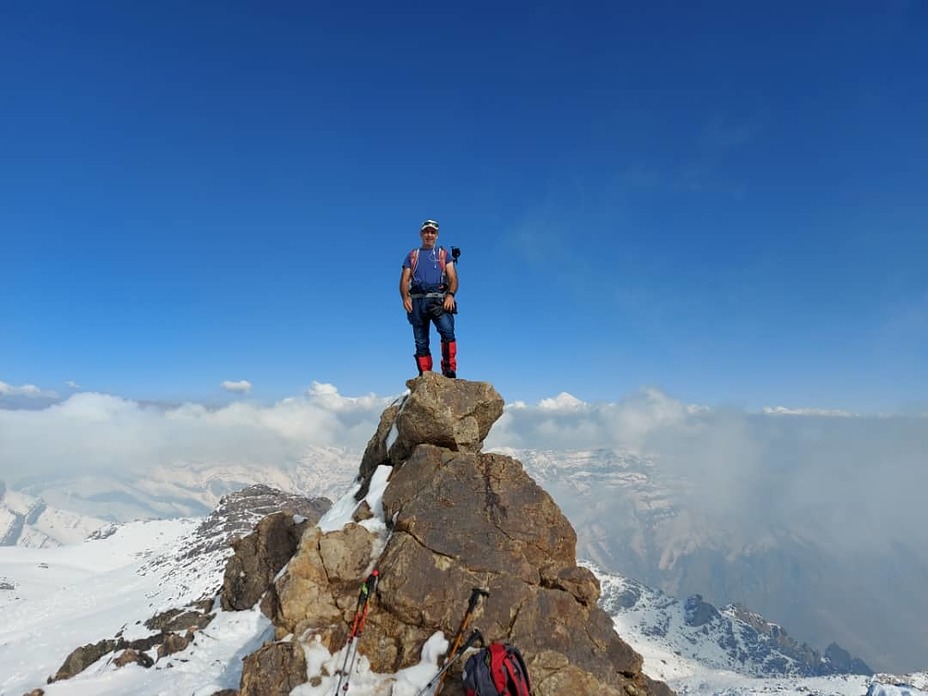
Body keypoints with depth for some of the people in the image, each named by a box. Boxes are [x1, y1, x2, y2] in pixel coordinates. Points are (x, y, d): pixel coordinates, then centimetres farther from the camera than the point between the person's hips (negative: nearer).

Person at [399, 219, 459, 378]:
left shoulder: (444, 254, 20)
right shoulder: (412, 255, 23)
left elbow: (453, 278, 9)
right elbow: (404, 280, 14)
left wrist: (450, 294, -11)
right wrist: (405, 297, -6)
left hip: (439, 299, -2)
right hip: (417, 300, 2)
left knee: (447, 331, -26)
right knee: (421, 342, -2)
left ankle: (449, 369, -26)